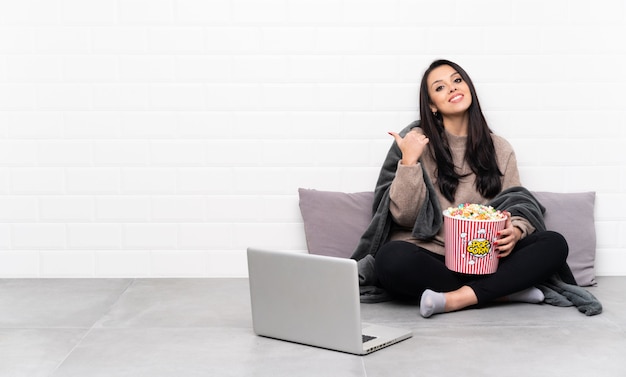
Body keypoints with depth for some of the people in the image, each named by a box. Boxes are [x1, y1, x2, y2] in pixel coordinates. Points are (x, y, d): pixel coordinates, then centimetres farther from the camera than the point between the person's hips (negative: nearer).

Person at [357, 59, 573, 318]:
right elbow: (404, 215, -5)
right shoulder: (417, 141, 1)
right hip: (429, 257, -3)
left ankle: (458, 298, -28)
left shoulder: (499, 148, 11)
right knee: (392, 259, -37)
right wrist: (409, 161, -18)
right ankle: (505, 290, -22)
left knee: (555, 244, -18)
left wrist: (515, 231, -13)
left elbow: (519, 204, 10)